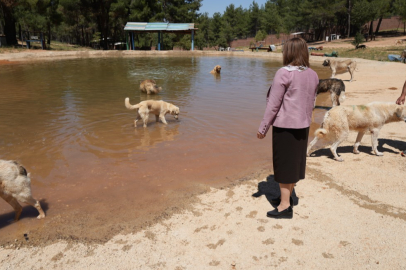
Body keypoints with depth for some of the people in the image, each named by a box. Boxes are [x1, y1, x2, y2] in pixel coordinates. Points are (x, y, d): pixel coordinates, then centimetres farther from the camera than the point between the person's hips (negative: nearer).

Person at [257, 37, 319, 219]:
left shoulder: (284, 73, -15)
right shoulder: (313, 75, 5)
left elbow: (274, 104, -15)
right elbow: (311, 102, 12)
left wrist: (263, 127, -8)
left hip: (285, 125, -7)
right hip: (303, 125, 7)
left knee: (284, 163, 2)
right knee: (295, 160, 16)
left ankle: (285, 206, 9)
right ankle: (286, 197, 32)